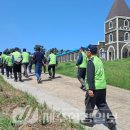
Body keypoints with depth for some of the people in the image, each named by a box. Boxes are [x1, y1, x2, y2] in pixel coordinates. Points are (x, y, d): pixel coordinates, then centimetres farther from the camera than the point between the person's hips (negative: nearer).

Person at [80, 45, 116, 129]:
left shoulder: (91, 61, -14)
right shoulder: (99, 60, 13)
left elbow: (90, 76, -22)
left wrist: (90, 88, -25)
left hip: (94, 87, -8)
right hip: (102, 86, 8)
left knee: (89, 104, 9)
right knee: (102, 104, 16)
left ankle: (89, 120, 22)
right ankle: (111, 120, 12)